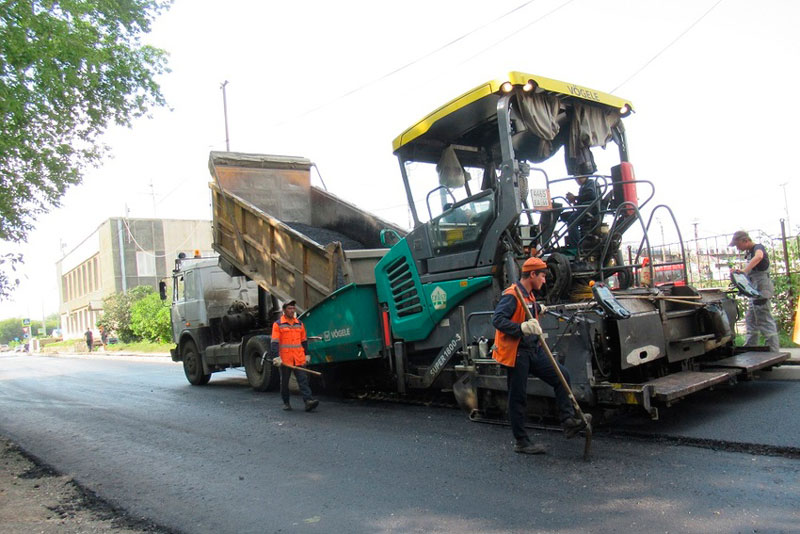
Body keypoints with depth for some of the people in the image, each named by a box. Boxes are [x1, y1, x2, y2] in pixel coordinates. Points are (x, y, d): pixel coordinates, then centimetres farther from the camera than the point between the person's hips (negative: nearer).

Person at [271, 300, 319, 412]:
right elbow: (274, 343, -7)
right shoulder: (278, 324, -1)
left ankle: (308, 401, -16)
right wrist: (277, 357, -16)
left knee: (303, 379, -8)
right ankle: (286, 403, 20)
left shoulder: (299, 324, 13)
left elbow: (304, 341, 19)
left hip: (299, 359, 3)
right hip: (285, 360, -2)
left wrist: (307, 355, 16)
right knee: (284, 382, 8)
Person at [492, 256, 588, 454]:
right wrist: (522, 328, -36)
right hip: (516, 354, -9)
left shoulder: (528, 294, 15)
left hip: (533, 351, 9)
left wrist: (538, 308, 45)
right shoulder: (512, 295, -17)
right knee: (518, 398, 0)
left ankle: (568, 420, 5)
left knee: (561, 375, 2)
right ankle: (521, 442, 11)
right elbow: (497, 319, -27)